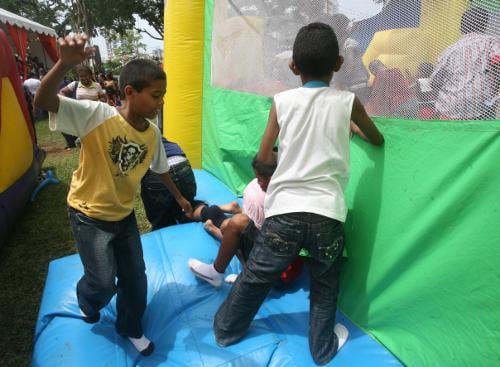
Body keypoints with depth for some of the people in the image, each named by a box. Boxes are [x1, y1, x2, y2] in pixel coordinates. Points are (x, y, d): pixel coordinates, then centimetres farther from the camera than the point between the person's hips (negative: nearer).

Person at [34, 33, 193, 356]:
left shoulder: (153, 134, -8)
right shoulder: (97, 115, -23)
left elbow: (161, 168, 9)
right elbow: (42, 101, -34)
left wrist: (179, 197, 21)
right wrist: (66, 64, -52)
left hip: (124, 214, 5)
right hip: (89, 215, -4)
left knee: (136, 278, 12)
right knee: (103, 284, 1)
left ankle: (130, 328, 39)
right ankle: (87, 301, 41)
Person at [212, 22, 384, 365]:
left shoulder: (282, 101, 2)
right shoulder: (348, 102, 3)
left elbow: (263, 159, 4)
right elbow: (378, 141, 20)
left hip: (284, 210, 0)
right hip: (328, 213, 0)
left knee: (255, 276, 17)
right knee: (325, 285, 21)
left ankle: (227, 329, 40)